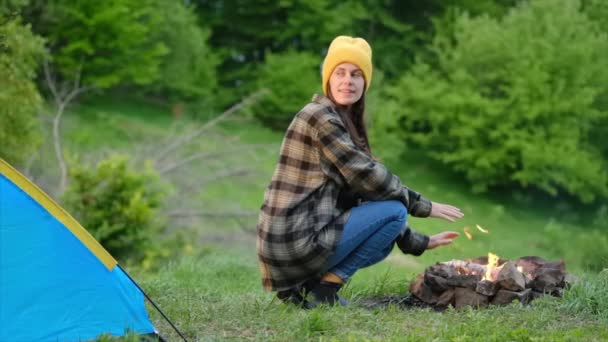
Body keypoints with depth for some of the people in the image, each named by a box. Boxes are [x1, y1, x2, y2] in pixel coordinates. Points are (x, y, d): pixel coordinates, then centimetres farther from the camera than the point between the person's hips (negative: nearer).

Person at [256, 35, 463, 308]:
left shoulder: (343, 121, 19)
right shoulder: (321, 117, -10)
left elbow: (358, 188, 20)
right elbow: (368, 179, -12)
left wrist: (419, 242, 19)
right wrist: (424, 207, 0)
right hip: (297, 242, -9)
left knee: (384, 238, 23)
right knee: (394, 211, -6)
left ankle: (301, 285, 10)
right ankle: (324, 286, -6)